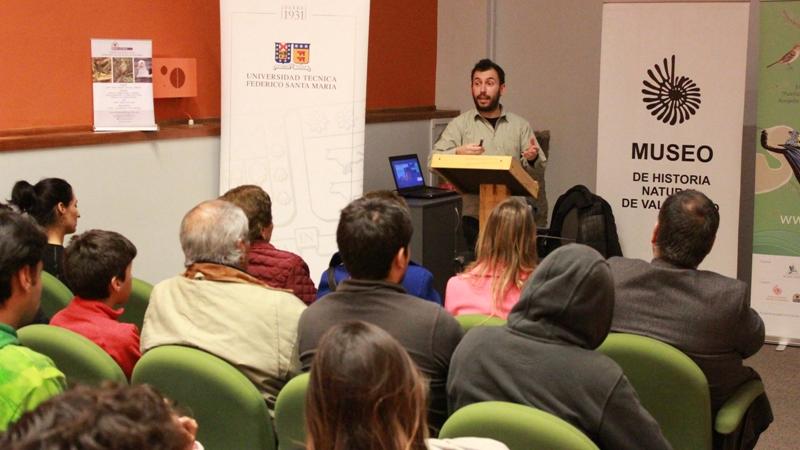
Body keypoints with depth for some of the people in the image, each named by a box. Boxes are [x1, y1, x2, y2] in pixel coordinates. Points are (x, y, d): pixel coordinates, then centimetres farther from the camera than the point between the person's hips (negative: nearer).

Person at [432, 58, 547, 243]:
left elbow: (538, 174, 10)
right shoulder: (460, 124, 9)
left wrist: (533, 159, -13)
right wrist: (458, 153, -21)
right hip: (474, 217, -1)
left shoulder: (520, 125, 13)